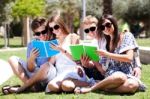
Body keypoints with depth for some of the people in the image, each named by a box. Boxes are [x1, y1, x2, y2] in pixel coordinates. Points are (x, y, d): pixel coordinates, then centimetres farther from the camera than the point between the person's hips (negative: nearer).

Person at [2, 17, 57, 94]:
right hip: (34, 75, 4)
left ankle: (21, 88, -20)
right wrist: (31, 58, -23)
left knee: (47, 65, -37)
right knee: (12, 59, -5)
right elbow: (30, 69, -2)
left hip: (50, 77, -4)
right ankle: (32, 85, -21)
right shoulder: (31, 45, 3)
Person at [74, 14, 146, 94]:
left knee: (133, 85, -40)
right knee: (118, 77, -39)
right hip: (111, 77, 1)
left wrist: (108, 54, -10)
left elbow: (129, 58, -7)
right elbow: (103, 70, 12)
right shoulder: (106, 45, 17)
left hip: (126, 76, -1)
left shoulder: (127, 36, 8)